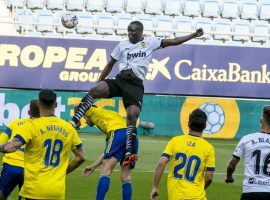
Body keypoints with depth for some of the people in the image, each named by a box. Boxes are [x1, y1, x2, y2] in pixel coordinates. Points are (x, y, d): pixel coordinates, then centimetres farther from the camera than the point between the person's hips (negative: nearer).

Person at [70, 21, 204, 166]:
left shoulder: (150, 43, 13)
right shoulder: (122, 45, 20)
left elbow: (172, 42, 9)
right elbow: (110, 64, 26)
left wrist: (194, 35, 3)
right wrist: (98, 82, 24)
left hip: (136, 84, -2)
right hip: (120, 79, 2)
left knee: (132, 117, -17)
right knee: (95, 91, -24)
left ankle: (129, 152, -23)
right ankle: (73, 122, -25)